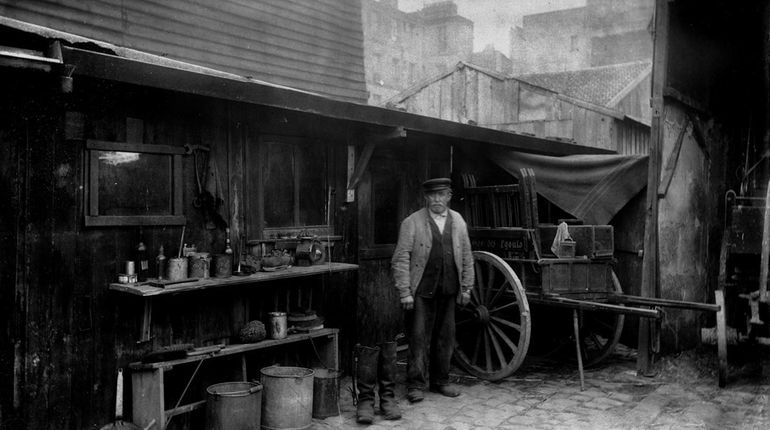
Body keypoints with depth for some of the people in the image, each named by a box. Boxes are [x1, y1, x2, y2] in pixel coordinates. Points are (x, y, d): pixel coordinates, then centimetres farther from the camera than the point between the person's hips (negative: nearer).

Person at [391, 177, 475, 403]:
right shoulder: (411, 223, -4)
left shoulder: (458, 221, 10)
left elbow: (467, 257, 14)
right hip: (421, 291, -4)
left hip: (449, 291, 4)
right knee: (419, 338, -2)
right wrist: (405, 292, -11)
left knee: (445, 337, 11)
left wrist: (466, 288, 11)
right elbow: (401, 259, -6)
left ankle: (440, 380, 26)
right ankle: (416, 385, 8)